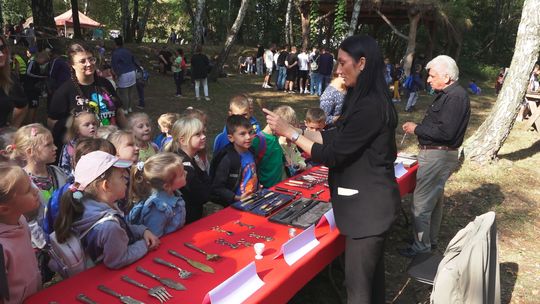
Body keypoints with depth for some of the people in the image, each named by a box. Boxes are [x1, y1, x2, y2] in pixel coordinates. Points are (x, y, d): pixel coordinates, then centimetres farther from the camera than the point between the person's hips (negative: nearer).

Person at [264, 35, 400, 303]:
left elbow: (332, 155, -20)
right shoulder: (366, 100, 10)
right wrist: (293, 130, 5)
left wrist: (290, 132, -14)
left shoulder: (370, 107, -23)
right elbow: (335, 137, 11)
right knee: (371, 272, 24)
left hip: (368, 204, -10)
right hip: (369, 200, 10)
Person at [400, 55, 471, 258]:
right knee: (435, 199, 21)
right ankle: (431, 239, 35)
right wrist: (418, 128, 4)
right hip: (436, 154, 11)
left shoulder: (456, 97, -19)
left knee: (421, 203, -4)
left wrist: (416, 129, -17)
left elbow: (445, 132, -26)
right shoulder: (447, 94, 12)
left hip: (438, 155, -11)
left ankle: (421, 247, 8)